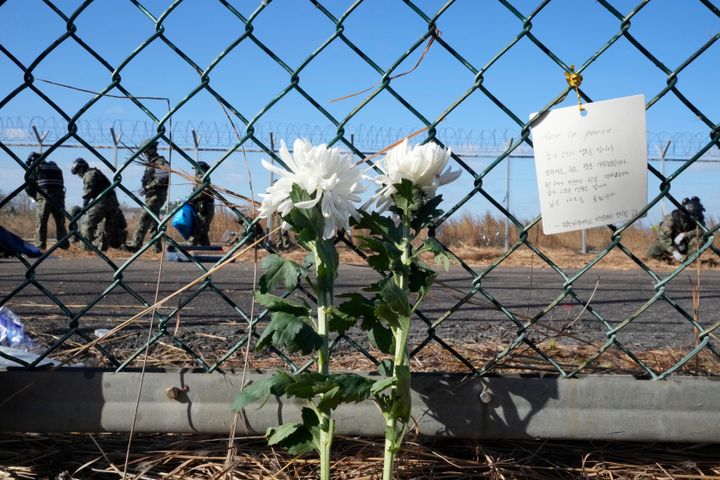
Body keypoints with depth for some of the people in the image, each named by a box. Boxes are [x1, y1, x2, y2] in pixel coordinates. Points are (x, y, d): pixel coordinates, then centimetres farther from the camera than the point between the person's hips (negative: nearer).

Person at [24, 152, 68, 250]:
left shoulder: (35, 168, 9)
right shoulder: (56, 168, 23)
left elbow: (28, 186, 4)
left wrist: (35, 196, 20)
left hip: (44, 198, -4)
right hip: (59, 197, 4)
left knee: (41, 223, 1)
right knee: (60, 222, 13)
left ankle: (40, 244, -4)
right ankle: (63, 244, 12)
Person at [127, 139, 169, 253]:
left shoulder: (160, 162, -11)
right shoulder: (150, 163, 19)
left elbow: (163, 178, -26)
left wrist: (147, 187, -22)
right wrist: (146, 188, 13)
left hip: (157, 196, -10)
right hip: (150, 196, 10)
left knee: (144, 219, -18)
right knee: (153, 222, 14)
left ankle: (136, 244, -23)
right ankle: (158, 247, 21)